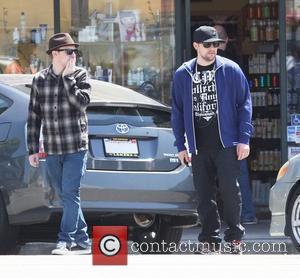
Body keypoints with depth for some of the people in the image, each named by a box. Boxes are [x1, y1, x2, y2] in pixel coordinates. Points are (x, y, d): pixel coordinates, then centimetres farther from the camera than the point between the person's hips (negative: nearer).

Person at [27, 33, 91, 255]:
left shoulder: (80, 76, 0)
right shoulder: (40, 80, 6)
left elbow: (81, 102, -17)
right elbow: (33, 116, 9)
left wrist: (67, 78, -16)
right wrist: (33, 149, 6)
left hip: (76, 148, -4)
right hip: (52, 150, 4)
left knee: (70, 195, -11)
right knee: (66, 196, 8)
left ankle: (65, 241, -11)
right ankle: (82, 241, 15)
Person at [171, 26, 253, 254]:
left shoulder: (230, 70, 1)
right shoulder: (183, 75, 8)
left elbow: (245, 104, 0)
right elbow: (177, 111, 12)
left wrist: (244, 139, -7)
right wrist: (181, 145, 7)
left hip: (226, 143, -3)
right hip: (198, 145, 3)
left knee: (229, 188, -7)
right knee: (204, 193, 5)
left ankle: (235, 236, 6)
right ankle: (210, 239, 12)